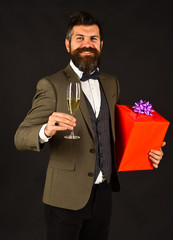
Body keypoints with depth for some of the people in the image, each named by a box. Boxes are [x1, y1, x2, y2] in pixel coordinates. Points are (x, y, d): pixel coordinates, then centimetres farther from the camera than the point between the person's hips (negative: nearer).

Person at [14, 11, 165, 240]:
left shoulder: (111, 83, 8)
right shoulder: (51, 85, -9)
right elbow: (21, 137, -15)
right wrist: (46, 131, -37)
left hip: (103, 193, 5)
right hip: (66, 197, -5)